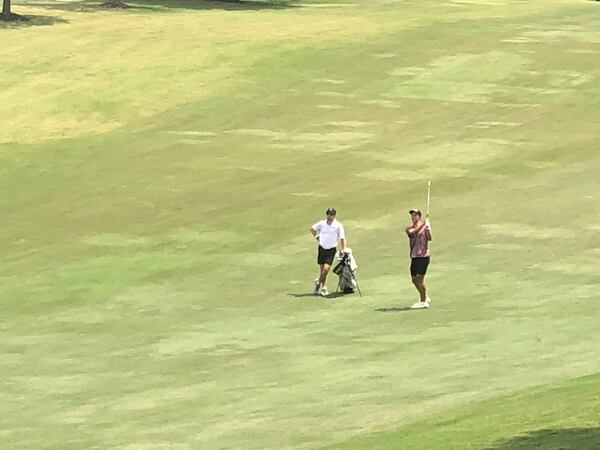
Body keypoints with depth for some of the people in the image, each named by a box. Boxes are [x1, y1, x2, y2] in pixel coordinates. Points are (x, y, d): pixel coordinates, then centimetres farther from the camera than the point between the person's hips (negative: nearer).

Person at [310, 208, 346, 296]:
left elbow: (342, 238, -4)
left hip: (331, 249, -3)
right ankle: (323, 288, 20)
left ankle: (319, 281, 12)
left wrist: (342, 249, -12)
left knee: (326, 269, -13)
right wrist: (316, 236, 6)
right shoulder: (322, 223, 0)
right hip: (322, 248, 3)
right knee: (322, 269, 7)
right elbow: (312, 229, 18)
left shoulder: (338, 226, -8)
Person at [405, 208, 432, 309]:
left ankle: (423, 301, -4)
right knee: (414, 280, 10)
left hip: (423, 256, -5)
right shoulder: (409, 229, 7)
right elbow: (414, 232, -16)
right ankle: (425, 297, 30)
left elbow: (429, 238, -18)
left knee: (419, 278, -11)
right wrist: (422, 225, -31)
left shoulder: (425, 227, -2)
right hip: (414, 257, 5)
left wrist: (428, 229, -36)